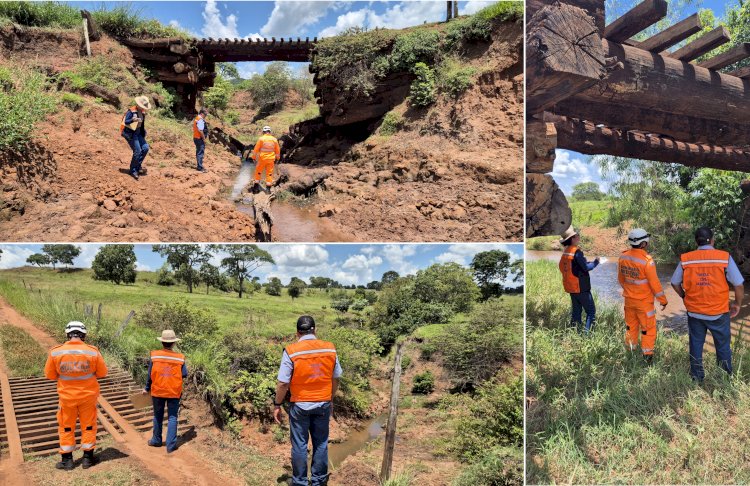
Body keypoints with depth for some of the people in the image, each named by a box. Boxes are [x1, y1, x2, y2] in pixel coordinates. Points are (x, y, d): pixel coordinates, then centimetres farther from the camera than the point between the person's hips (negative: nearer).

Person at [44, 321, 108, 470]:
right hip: (88, 395, 0)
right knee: (88, 426, 14)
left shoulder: (55, 352, -14)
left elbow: (50, 375, -2)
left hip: (67, 396, 0)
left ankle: (67, 460, 25)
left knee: (66, 427, 16)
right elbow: (102, 373, -5)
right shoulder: (93, 352, -15)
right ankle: (88, 458, 22)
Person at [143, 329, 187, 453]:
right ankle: (171, 445, 4)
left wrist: (147, 389, 12)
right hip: (174, 392, -1)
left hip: (157, 392, 1)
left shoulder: (154, 356, -9)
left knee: (158, 417, 19)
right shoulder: (180, 357, -11)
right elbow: (184, 375, -9)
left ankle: (156, 440, 32)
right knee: (172, 418, 7)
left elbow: (150, 375, -2)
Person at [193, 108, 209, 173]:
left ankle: (199, 166, 26)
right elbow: (200, 131, -23)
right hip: (200, 138, -11)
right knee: (200, 153, -8)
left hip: (196, 138, 11)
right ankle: (200, 168, -7)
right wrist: (204, 138, -17)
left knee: (199, 152, 17)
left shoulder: (197, 119, 15)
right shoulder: (200, 120, -18)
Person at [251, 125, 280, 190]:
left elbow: (256, 149, -6)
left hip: (262, 158, -2)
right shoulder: (274, 139, 2)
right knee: (269, 172, 9)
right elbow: (278, 150, 10)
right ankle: (269, 185, 8)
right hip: (271, 159, 2)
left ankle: (256, 183, 17)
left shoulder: (261, 139, -7)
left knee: (258, 171, 13)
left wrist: (254, 157, 4)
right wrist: (277, 158, 22)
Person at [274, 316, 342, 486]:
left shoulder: (291, 351, -15)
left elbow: (283, 383, -13)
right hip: (323, 404, 3)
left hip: (300, 405, -2)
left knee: (299, 445, 12)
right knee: (321, 443, 15)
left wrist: (277, 405, 0)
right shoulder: (330, 348, -6)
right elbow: (336, 378, 3)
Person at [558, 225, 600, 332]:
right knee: (591, 311, 0)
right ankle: (587, 332, -4)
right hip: (581, 287, -8)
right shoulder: (576, 252, -19)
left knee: (576, 310, 15)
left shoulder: (565, 251, 5)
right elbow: (586, 267, -20)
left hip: (570, 287, 8)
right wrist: (596, 262, -2)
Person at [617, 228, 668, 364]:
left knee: (631, 326, 19)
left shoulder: (623, 257, -5)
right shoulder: (647, 261, -23)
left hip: (629, 299, 6)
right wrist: (663, 300, -4)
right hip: (644, 301, -5)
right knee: (648, 328, 9)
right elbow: (654, 283, -16)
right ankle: (647, 355, 15)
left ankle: (630, 351, 30)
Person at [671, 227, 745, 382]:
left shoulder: (685, 259, -7)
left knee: (696, 346, 17)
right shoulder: (725, 258, -13)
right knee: (723, 347, 17)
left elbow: (675, 283, 3)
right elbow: (739, 285, -10)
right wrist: (737, 304, 6)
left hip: (694, 312, 2)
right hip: (719, 313, -1)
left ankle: (697, 377, 29)